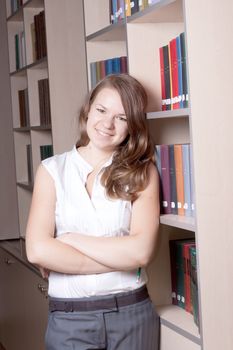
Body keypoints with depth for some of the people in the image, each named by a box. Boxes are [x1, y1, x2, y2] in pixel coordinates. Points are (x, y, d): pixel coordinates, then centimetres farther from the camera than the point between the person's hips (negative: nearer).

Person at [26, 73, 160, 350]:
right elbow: (37, 250, -12)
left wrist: (68, 240, -10)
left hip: (132, 314, 0)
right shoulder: (52, 170, 0)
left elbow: (141, 251, -13)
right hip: (69, 319, 0)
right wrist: (118, 258, -11)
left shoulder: (142, 172, 0)